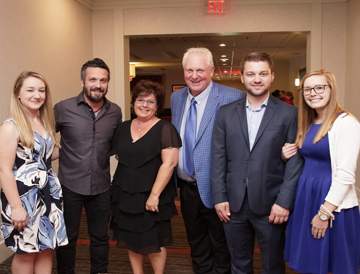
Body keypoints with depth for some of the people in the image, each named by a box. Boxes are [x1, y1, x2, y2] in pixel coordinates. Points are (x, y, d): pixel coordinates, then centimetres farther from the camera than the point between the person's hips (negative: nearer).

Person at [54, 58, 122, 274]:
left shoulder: (115, 112, 0)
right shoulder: (63, 108, -9)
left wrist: (102, 153, 2)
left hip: (101, 186, 3)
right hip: (70, 185, -2)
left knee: (100, 237, 16)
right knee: (68, 237, 13)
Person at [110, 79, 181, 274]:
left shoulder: (164, 129, -10)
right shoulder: (124, 127, 8)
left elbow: (169, 163, -17)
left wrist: (154, 195, -19)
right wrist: (117, 189, 9)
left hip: (150, 197, -5)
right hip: (125, 195, 6)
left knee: (153, 243, 6)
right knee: (131, 239, 15)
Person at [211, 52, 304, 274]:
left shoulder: (289, 114, -2)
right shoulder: (226, 113, 4)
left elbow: (295, 161, -5)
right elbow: (218, 159, 3)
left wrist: (284, 202, -11)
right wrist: (219, 197, -1)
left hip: (271, 205, -2)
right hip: (233, 204, 2)